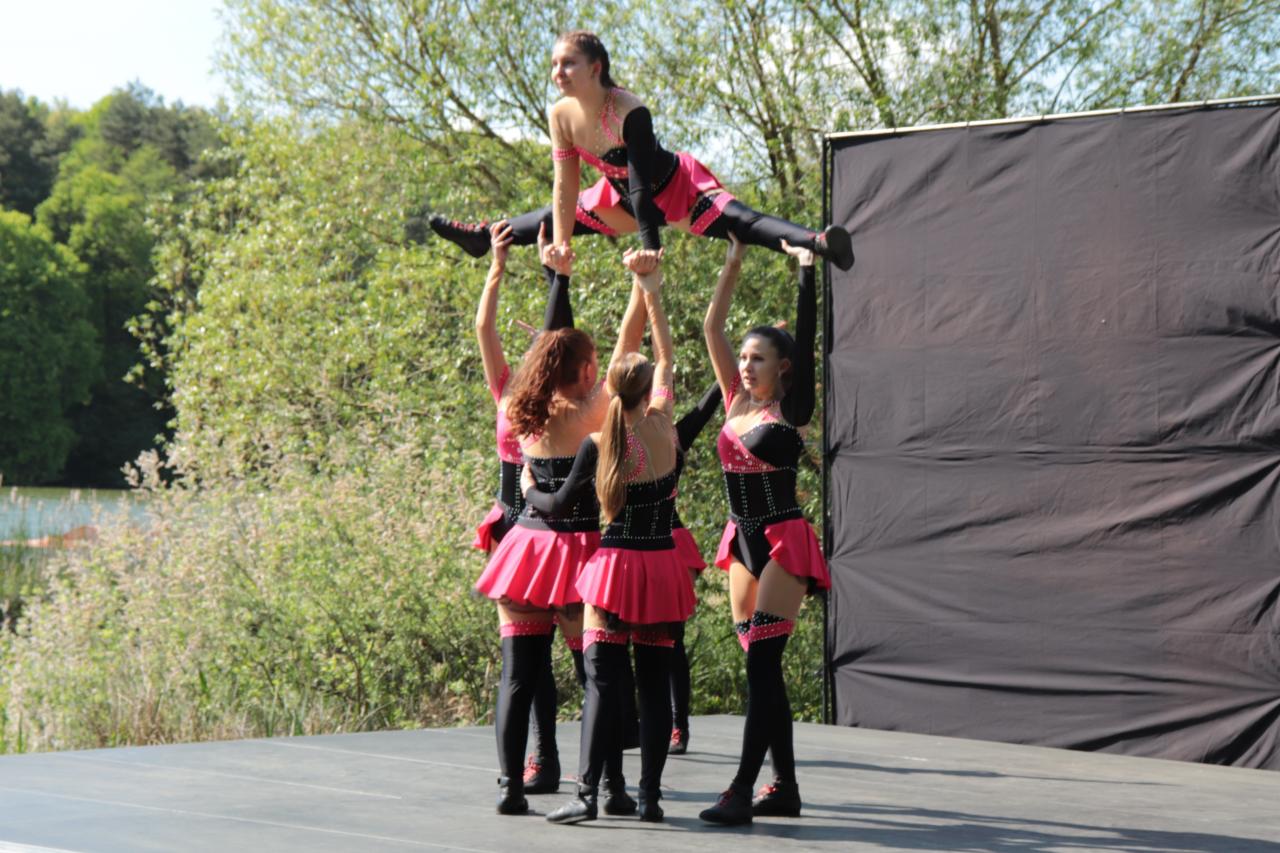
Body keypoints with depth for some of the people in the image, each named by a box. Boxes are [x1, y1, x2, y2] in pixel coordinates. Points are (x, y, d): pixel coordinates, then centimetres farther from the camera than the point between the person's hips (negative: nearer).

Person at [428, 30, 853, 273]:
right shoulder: (561, 115, -16)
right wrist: (559, 243, -11)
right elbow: (564, 187, -9)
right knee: (555, 217, 21)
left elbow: (642, 187, -37)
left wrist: (651, 250, -39)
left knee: (741, 223, -31)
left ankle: (818, 244, -52)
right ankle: (484, 237, 47)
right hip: (620, 194, 7)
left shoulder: (630, 113, -36)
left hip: (679, 188, -7)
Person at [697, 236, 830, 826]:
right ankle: (785, 788, 14)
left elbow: (806, 342, -13)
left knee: (761, 664, -13)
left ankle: (742, 792, -17)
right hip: (743, 542, 7)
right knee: (762, 668, 8)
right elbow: (712, 327, 8)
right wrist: (733, 263, 7)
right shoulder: (737, 403, 9)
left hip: (782, 542, -7)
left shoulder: (789, 411, -6)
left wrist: (806, 272, -11)